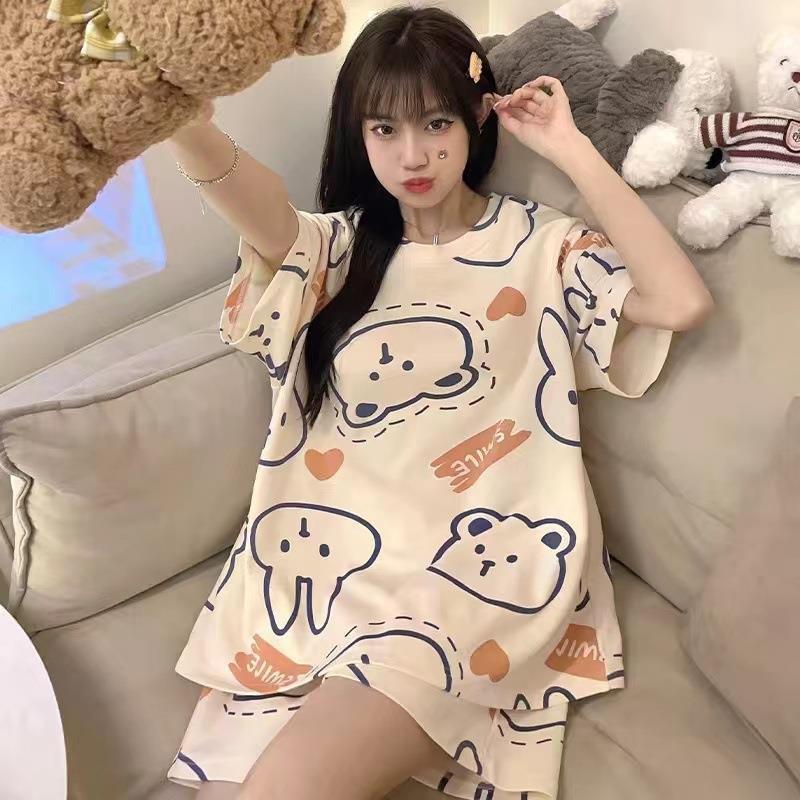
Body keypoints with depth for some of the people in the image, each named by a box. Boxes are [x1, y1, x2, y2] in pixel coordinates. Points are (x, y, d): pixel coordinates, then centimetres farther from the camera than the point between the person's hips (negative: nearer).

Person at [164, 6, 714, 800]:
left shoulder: (540, 245, 7)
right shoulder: (342, 247, 13)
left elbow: (683, 302, -10)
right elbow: (262, 215, -11)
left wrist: (571, 151, -5)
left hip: (472, 570, -3)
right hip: (315, 562, 4)